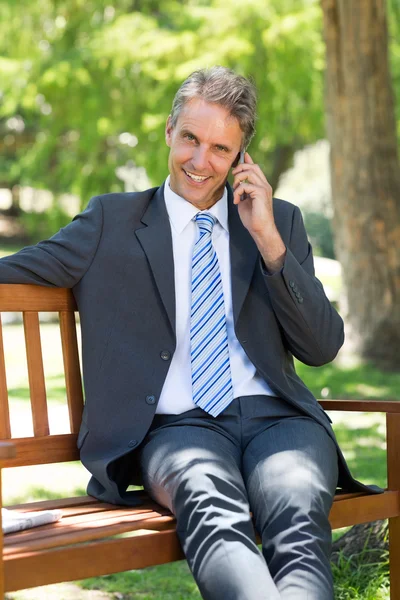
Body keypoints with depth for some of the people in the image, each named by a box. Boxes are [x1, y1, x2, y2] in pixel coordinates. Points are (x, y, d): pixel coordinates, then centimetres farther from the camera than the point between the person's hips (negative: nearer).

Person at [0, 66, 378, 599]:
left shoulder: (280, 222, 19)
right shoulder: (111, 221, 15)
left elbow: (322, 348, 11)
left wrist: (268, 239, 2)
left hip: (275, 417, 2)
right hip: (176, 425, -2)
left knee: (298, 516, -35)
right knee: (213, 511, -39)